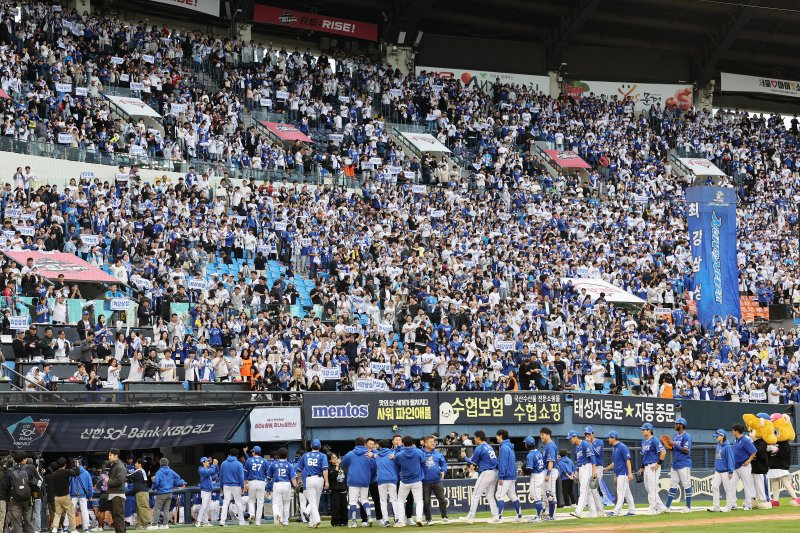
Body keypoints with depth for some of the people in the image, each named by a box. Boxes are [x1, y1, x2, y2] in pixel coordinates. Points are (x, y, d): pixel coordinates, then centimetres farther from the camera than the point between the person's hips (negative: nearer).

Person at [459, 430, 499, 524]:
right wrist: (477, 465, 21)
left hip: (486, 473, -8)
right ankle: (495, 517, 9)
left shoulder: (479, 448, -10)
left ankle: (470, 517, -2)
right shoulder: (489, 447, 15)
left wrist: (464, 456, 15)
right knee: (490, 496, 14)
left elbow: (472, 461, -2)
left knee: (476, 495, -2)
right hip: (494, 473, 8)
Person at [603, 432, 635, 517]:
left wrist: (630, 473, -23)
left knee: (620, 492, -11)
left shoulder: (622, 447, -14)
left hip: (623, 472, -10)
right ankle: (632, 510, 15)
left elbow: (628, 460, -18)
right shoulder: (614, 448, 15)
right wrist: (606, 469, 18)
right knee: (627, 492, 11)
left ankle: (616, 511, -15)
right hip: (618, 473, 10)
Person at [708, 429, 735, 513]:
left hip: (725, 471, -8)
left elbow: (730, 459, -15)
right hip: (717, 471, 8)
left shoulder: (727, 447, -14)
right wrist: (715, 470, 18)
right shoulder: (718, 446, 9)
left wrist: (731, 472, -16)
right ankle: (716, 506, 6)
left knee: (728, 489, 2)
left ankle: (728, 506, 9)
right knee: (714, 487, 2)